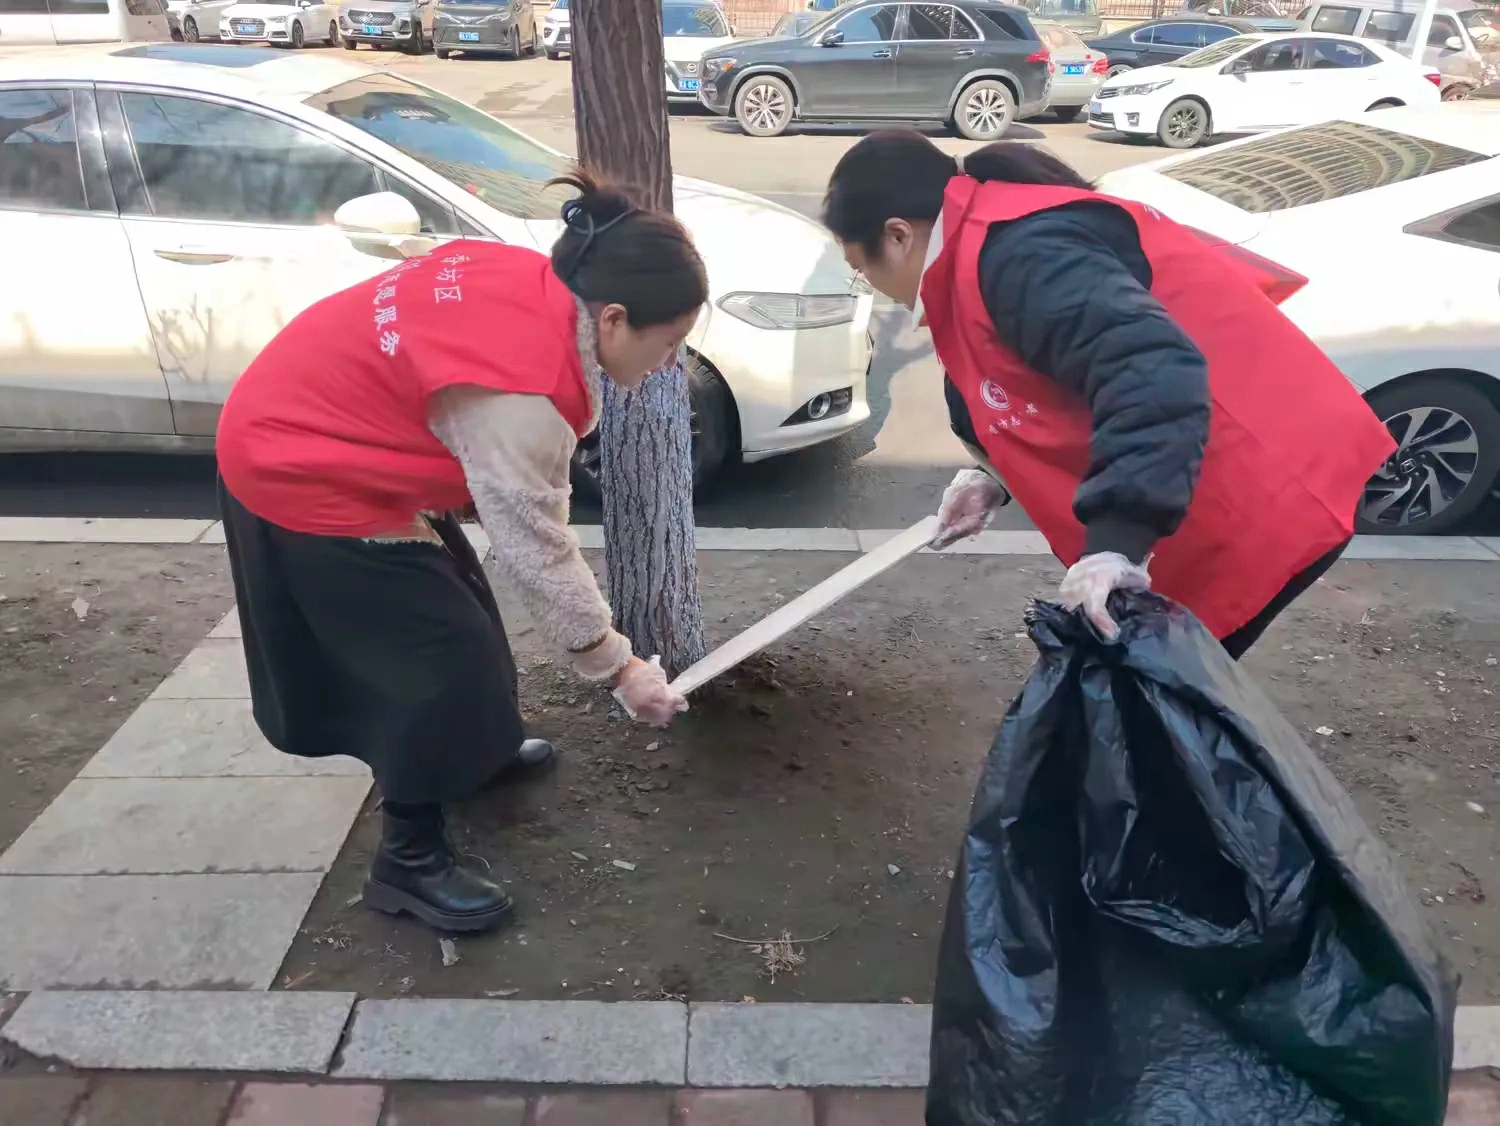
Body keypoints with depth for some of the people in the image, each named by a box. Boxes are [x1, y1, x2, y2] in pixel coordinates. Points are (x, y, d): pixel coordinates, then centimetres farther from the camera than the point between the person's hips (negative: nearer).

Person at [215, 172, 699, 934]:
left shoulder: (531, 285, -6)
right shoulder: (516, 390, -33)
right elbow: (533, 548, -27)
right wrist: (617, 666, -17)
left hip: (304, 429, 10)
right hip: (304, 478, -10)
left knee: (452, 612, 21)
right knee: (439, 656, -6)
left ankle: (477, 751, 43)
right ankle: (409, 860, 10)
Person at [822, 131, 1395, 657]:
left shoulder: (1013, 253, -21)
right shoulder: (996, 235, 13)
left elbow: (1151, 369, -33)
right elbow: (1066, 371, 23)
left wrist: (1116, 538, -36)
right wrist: (999, 475, 11)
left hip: (1263, 506, -10)